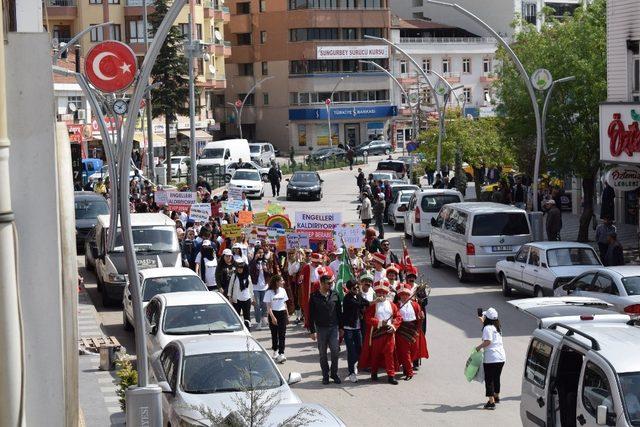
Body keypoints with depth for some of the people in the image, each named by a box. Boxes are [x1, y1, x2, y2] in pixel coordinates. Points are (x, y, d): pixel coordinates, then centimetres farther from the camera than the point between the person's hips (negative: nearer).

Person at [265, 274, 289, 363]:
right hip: (273, 313, -3)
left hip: (282, 313, 3)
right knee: (274, 334, 9)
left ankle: (281, 354, -13)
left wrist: (287, 315, 13)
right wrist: (272, 317, -17)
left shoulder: (282, 290, 7)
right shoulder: (269, 292, -8)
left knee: (282, 334, -7)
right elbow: (268, 306, -9)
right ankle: (275, 351, 27)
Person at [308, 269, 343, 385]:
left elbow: (339, 312, 9)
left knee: (335, 351, -5)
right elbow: (311, 315, -3)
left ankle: (334, 373, 11)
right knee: (323, 354, 6)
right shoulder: (314, 296, -6)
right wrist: (312, 331, -6)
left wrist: (341, 328, 10)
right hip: (321, 328, -1)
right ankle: (325, 375, 17)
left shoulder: (334, 295, 2)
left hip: (334, 327, 1)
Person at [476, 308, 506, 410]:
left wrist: (479, 347, -8)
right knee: (496, 378, 24)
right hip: (501, 357, 8)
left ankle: (491, 402, -7)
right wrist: (483, 322, 47)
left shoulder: (487, 328, -12)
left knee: (489, 380, -3)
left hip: (491, 358, -8)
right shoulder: (497, 328, 14)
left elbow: (487, 341, -23)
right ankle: (496, 397, 40)